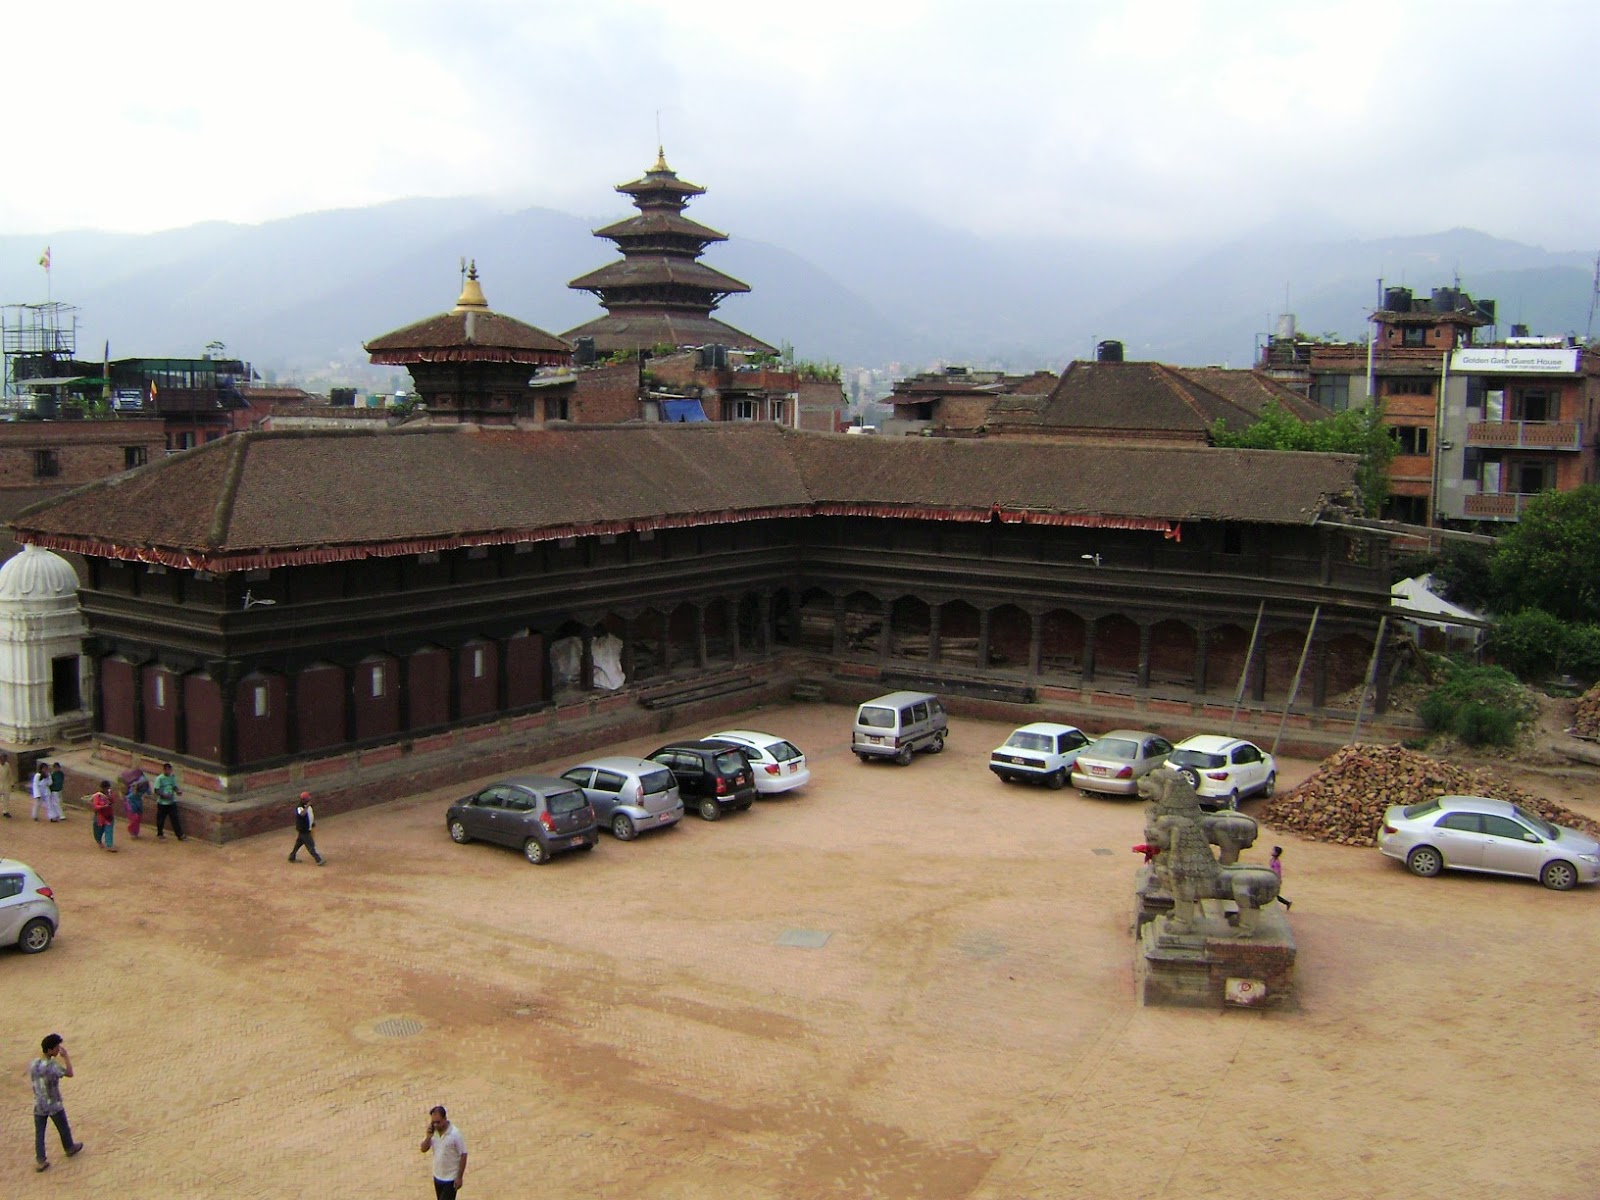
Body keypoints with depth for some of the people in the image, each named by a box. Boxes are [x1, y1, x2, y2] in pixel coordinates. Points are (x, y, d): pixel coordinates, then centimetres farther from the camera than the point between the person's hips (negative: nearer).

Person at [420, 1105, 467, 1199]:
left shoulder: (455, 1134, -22)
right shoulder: (432, 1132, -4)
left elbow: (463, 1155, -17)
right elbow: (423, 1149, -1)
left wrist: (459, 1177, -15)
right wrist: (428, 1136, -20)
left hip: (451, 1178, -6)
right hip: (437, 1177, 6)